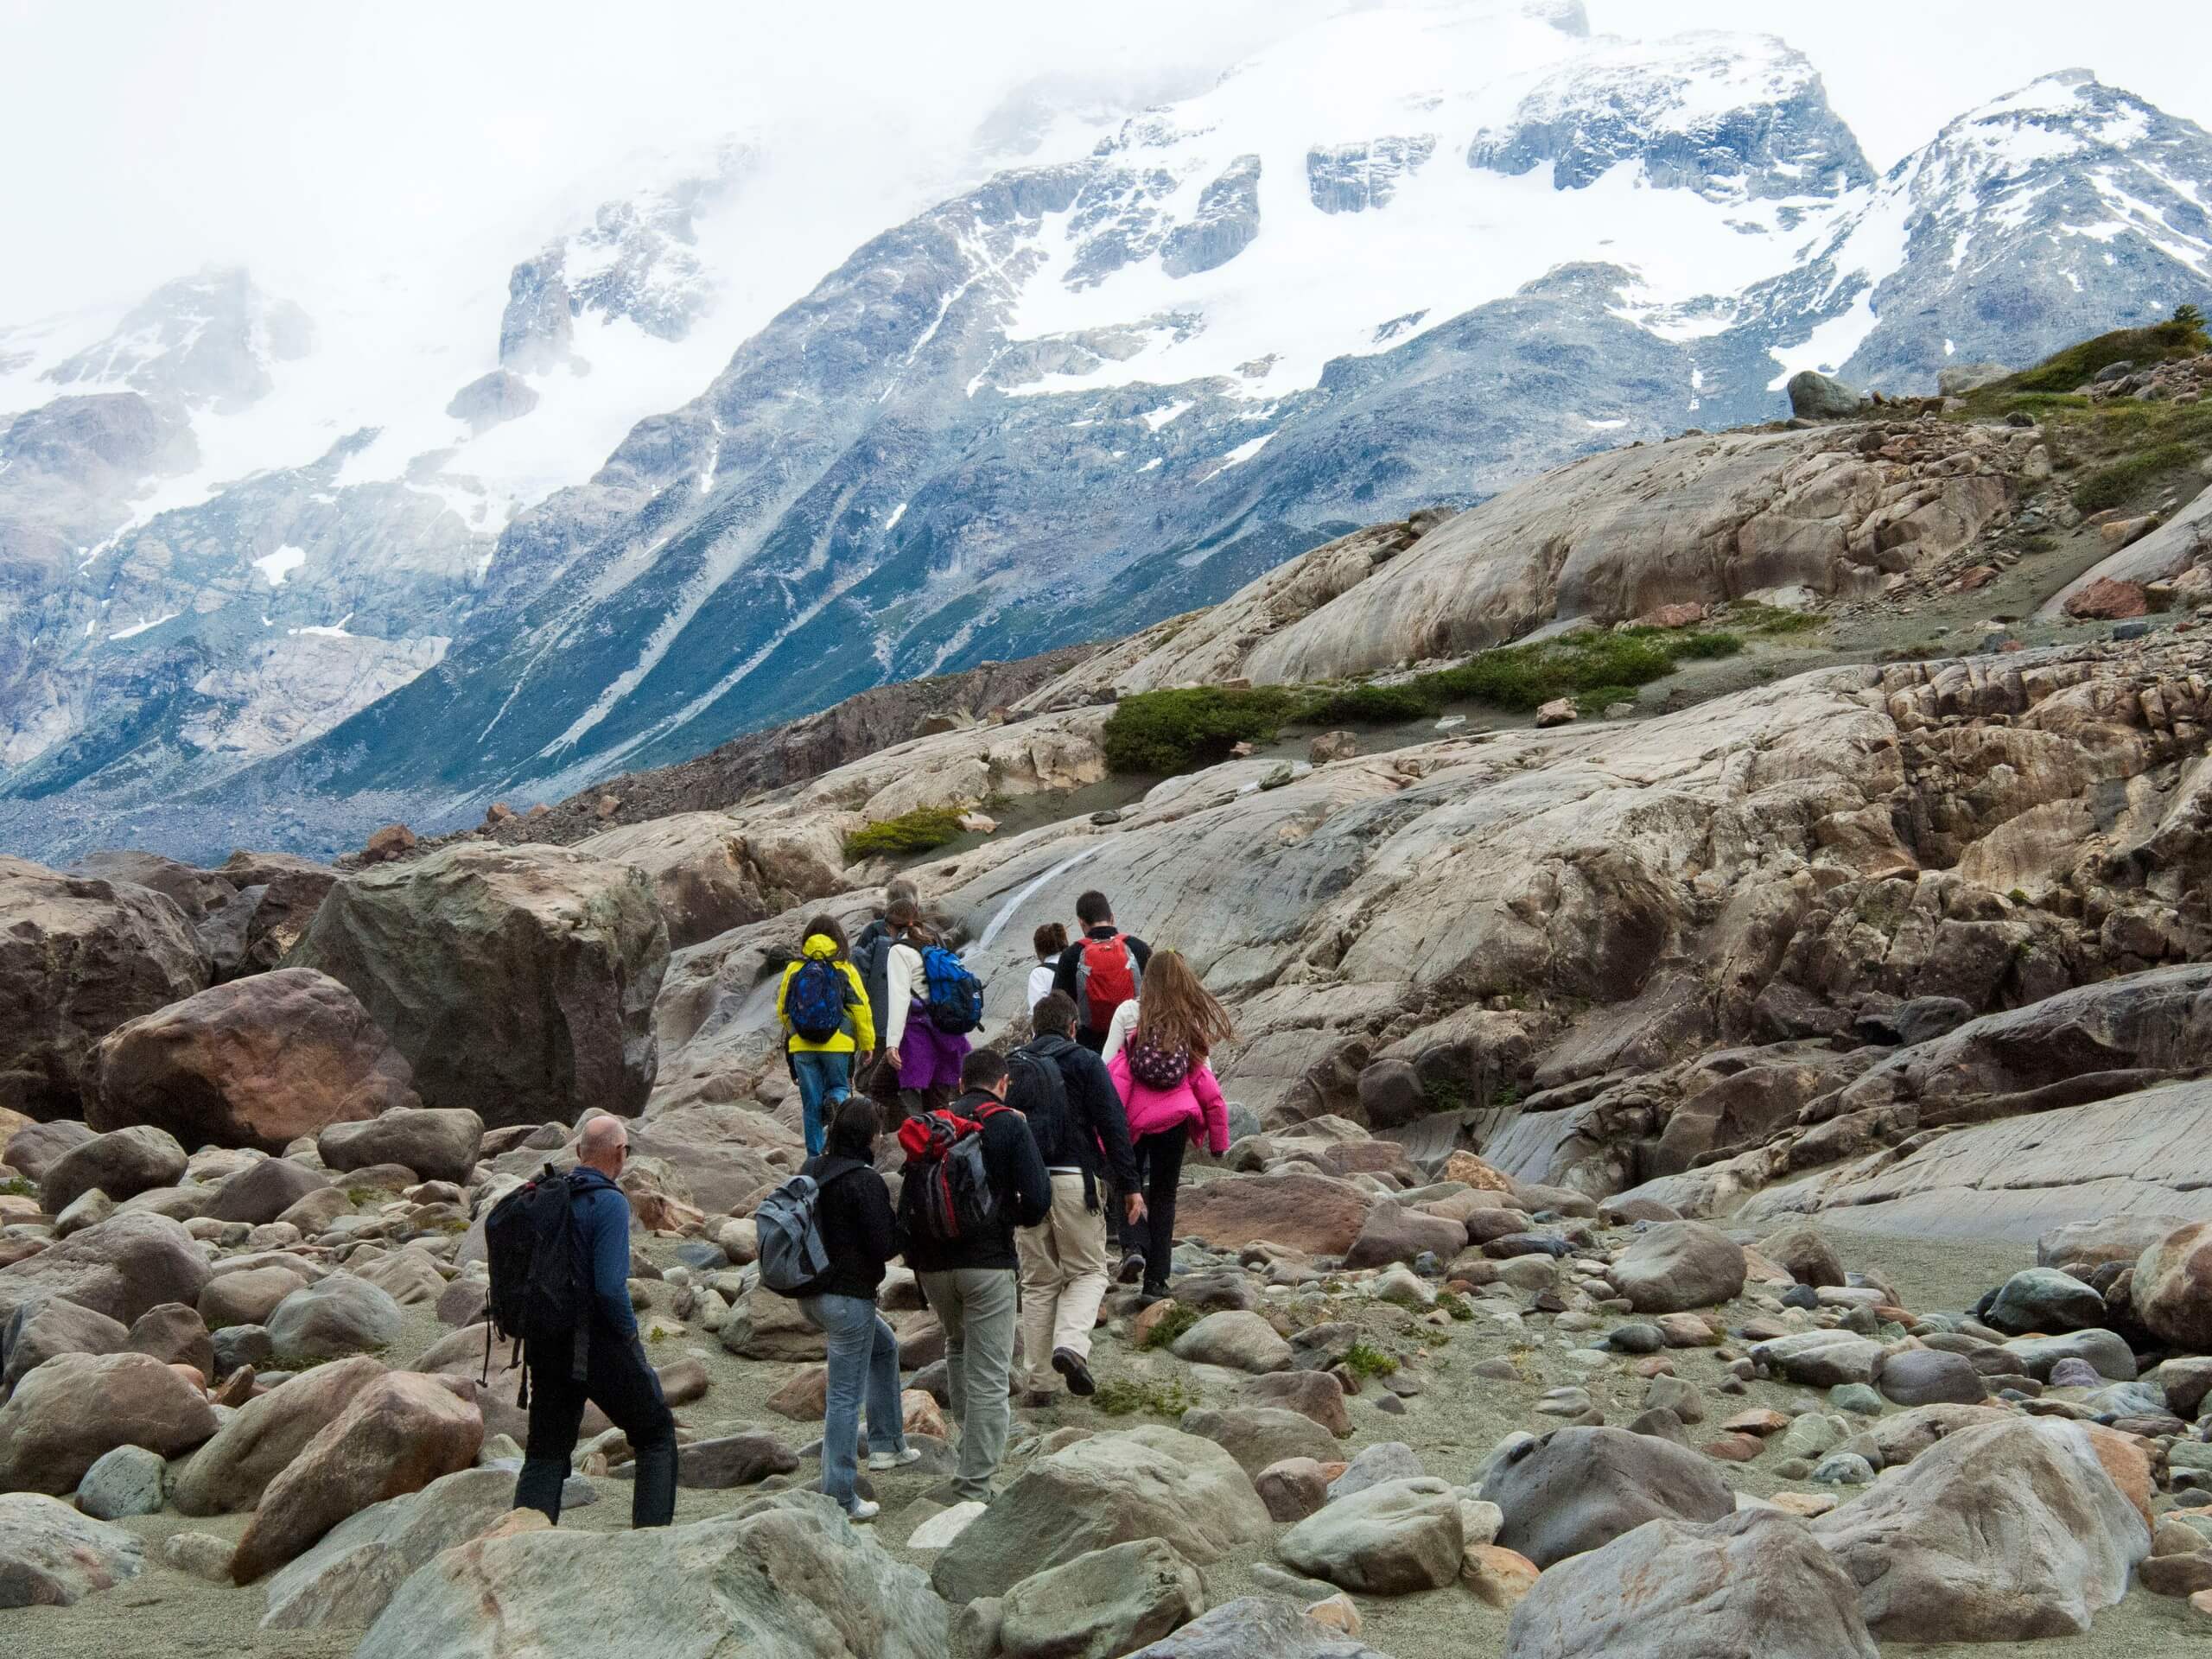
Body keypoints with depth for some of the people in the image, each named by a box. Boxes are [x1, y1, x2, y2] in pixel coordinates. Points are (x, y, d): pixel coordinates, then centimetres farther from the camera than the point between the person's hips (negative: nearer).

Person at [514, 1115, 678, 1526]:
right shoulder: (609, 1203, -15)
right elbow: (610, 1287, -22)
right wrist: (631, 1334, -7)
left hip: (546, 1347, 6)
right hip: (599, 1345, -6)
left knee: (545, 1453, 13)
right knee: (657, 1436, 11)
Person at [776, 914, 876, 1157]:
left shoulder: (795, 969, 5)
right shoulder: (845, 969, 0)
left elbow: (782, 1010, 13)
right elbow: (862, 1009, -2)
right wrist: (867, 1045, 6)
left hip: (802, 1046, 2)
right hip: (838, 1046, -2)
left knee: (811, 1104, 8)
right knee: (839, 1088, 16)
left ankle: (816, 1156, 5)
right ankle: (836, 1103, -19)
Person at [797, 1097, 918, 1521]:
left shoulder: (811, 1171, 6)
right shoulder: (865, 1181, -19)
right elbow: (884, 1246, -18)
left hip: (809, 1294, 9)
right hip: (848, 1298, -9)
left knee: (885, 1346, 29)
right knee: (845, 1396, -1)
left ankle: (887, 1445, 34)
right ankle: (840, 1498, 4)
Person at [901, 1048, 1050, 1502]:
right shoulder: (1009, 1125, -3)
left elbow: (906, 1200, 10)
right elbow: (1037, 1200, -12)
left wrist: (915, 1256, 17)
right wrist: (1015, 1217, 9)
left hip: (933, 1264, 5)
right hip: (987, 1263, -5)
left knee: (958, 1344, 30)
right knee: (987, 1375, 1)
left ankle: (971, 1442, 32)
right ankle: (974, 1489, 0)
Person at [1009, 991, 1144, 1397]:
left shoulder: (1010, 1066, 12)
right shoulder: (1085, 1062, 0)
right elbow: (1113, 1126, -5)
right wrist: (1129, 1185, -1)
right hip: (1073, 1181, -4)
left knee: (1038, 1281, 12)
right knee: (1088, 1272, 9)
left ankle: (1035, 1381, 11)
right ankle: (1070, 1345, -16)